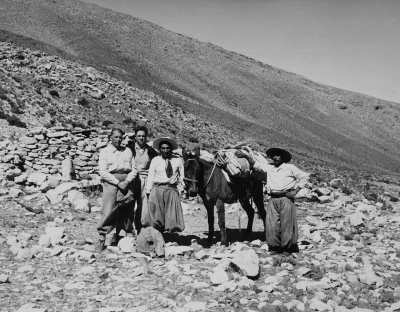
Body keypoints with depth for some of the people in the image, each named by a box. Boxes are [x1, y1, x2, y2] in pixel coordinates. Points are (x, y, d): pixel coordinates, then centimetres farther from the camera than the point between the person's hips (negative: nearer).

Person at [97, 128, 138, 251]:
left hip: (126, 183, 4)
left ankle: (117, 235, 15)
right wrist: (118, 182, -12)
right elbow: (103, 172, -4)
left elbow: (134, 169, 10)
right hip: (111, 183, -4)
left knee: (126, 211, 3)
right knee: (108, 210, -12)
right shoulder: (105, 151, 5)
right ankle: (102, 238, -8)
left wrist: (126, 181, -8)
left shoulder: (127, 151, 15)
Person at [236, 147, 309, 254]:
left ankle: (287, 247, 8)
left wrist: (295, 190, -2)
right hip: (273, 199, 4)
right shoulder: (268, 167, 12)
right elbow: (255, 165, 14)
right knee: (271, 224, 0)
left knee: (286, 223, -2)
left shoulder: (290, 167, 2)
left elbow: (304, 176, 4)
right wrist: (245, 156, 0)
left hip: (286, 198, -4)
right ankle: (274, 246, 10)